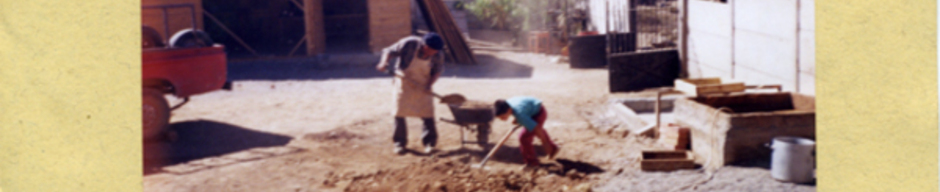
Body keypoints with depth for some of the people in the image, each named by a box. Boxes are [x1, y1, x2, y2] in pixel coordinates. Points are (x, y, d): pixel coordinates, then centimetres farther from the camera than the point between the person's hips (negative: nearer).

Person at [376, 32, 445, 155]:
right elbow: (389, 51, -19)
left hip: (423, 85, 1)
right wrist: (384, 62, -37)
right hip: (404, 82, -1)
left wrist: (430, 84, -20)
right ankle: (399, 143, 13)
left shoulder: (437, 55, -18)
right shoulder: (409, 44, -26)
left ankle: (429, 143, 10)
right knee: (400, 113, 2)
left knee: (427, 113, -2)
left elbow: (438, 70, -4)